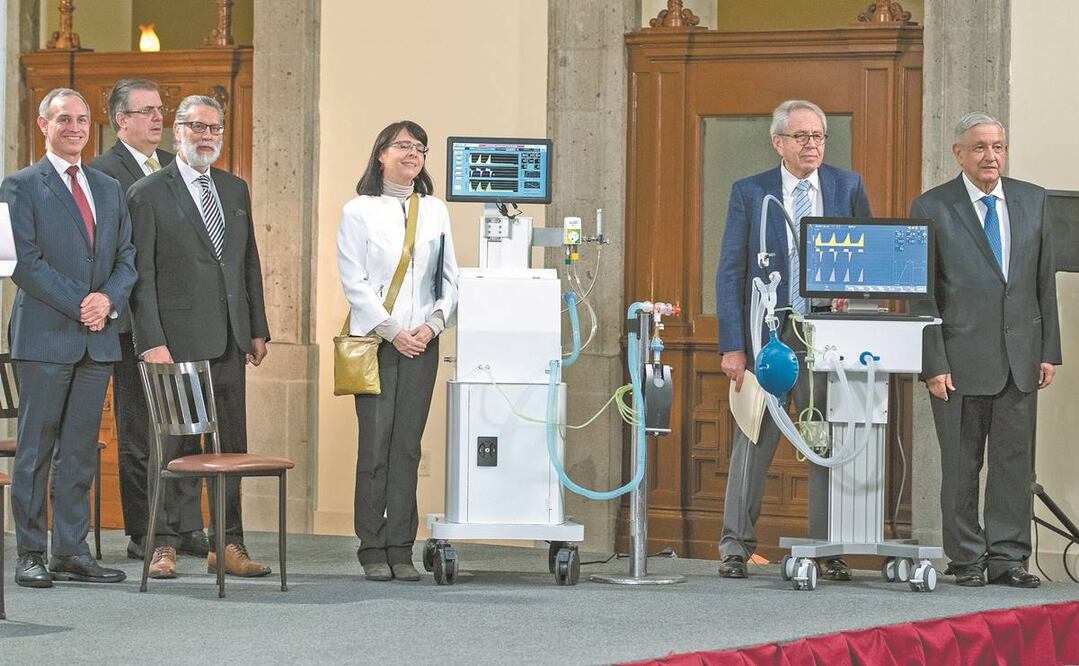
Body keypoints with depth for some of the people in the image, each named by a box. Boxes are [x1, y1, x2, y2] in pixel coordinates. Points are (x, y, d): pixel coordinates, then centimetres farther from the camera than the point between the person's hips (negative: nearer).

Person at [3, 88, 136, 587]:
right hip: (44, 335, -5)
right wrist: (78, 304, -14)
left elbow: (127, 258, 14)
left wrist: (108, 297, -6)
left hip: (98, 338, 5)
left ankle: (71, 553, 10)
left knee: (80, 451, 6)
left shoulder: (109, 189, 17)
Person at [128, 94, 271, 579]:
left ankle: (227, 545, 13)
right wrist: (151, 342, -14)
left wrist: (258, 329, 12)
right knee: (175, 446, -1)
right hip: (178, 339, -5)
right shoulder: (148, 194, -3)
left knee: (232, 445, 7)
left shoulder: (235, 189, 15)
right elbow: (142, 275, -7)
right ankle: (165, 545, 7)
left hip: (229, 340, 5)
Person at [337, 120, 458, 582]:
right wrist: (392, 332, -11)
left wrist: (432, 326, -4)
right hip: (374, 339, -3)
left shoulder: (435, 211, 12)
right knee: (375, 445, -5)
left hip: (422, 342, 3)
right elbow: (354, 281, -4)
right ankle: (372, 550, -1)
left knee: (408, 447, 2)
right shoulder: (360, 211, 1)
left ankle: (401, 550, 4)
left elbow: (449, 278, 11)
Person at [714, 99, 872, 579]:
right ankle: (736, 548, 8)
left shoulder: (847, 188, 8)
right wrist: (732, 346, -8)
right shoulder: (750, 193, 3)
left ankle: (829, 551, 8)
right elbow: (730, 273, 0)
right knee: (753, 443, 1)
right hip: (766, 336, -1)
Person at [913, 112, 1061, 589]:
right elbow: (922, 294, -3)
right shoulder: (932, 208, -1)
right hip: (961, 357, -3)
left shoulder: (1033, 201, 10)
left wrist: (1050, 351, 6)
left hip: (1020, 356, 3)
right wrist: (934, 364, -10)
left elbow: (1045, 281, 12)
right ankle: (966, 559, 10)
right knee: (961, 464, 2)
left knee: (1015, 460, 4)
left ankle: (1007, 557, 10)